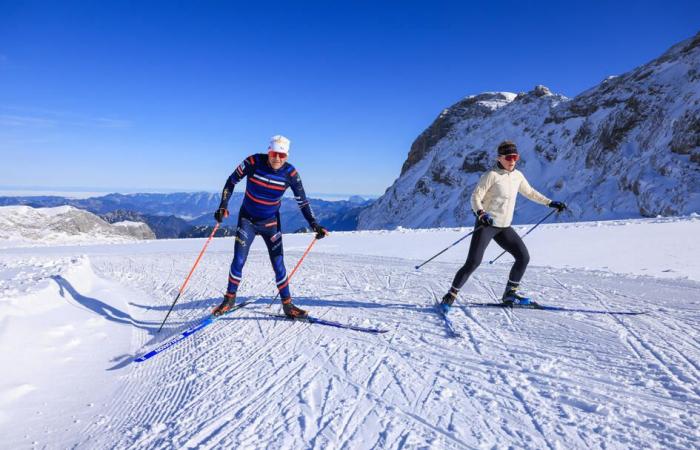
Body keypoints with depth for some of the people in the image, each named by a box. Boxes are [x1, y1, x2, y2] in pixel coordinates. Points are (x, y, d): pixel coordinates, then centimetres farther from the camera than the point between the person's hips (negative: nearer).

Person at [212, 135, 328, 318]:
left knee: (278, 265, -1)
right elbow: (232, 181, -6)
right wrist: (223, 206, -15)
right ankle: (229, 299, 20)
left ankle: (287, 305, 12)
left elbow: (302, 201, -7)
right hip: (247, 219, 0)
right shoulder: (253, 162, -19)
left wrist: (314, 224, -14)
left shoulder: (290, 173, -16)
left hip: (271, 222, 1)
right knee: (238, 261, -2)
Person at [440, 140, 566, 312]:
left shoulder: (517, 175, 10)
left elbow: (530, 192, 26)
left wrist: (550, 203, 24)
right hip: (486, 224, -7)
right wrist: (481, 214, -33)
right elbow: (476, 197, -15)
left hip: (504, 227, 7)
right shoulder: (492, 175, -10)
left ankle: (510, 293, 19)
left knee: (523, 257, 3)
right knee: (473, 262, -15)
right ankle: (450, 295, -4)